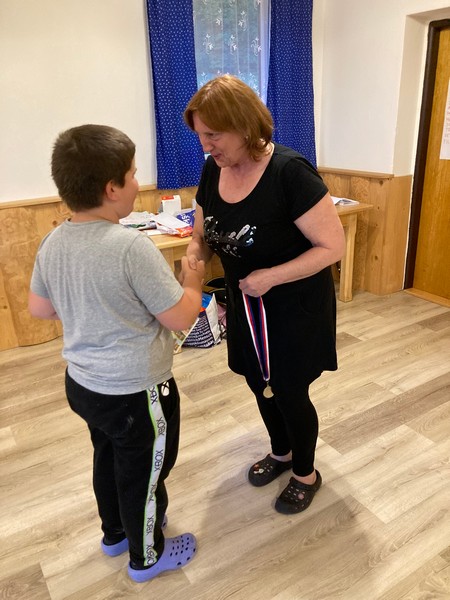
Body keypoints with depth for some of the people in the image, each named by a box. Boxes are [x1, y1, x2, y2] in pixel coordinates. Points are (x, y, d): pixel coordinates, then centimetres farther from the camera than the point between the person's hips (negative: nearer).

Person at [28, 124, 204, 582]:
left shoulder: (53, 242, -4)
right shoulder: (132, 247, -28)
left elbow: (39, 308, 9)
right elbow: (180, 318, -21)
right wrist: (193, 282, -3)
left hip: (82, 383, 8)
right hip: (135, 391, -7)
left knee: (108, 458, 28)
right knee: (143, 472, 16)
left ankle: (115, 532, 53)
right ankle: (147, 556, 41)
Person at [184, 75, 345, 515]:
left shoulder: (289, 171, -25)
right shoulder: (212, 170, -4)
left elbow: (333, 245, -22)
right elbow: (203, 234, 7)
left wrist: (270, 277, -27)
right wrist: (194, 255, -15)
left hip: (295, 306, -6)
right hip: (245, 305, 6)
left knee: (290, 392, 9)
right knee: (260, 385, 20)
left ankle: (306, 473, 38)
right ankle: (281, 453, 49)